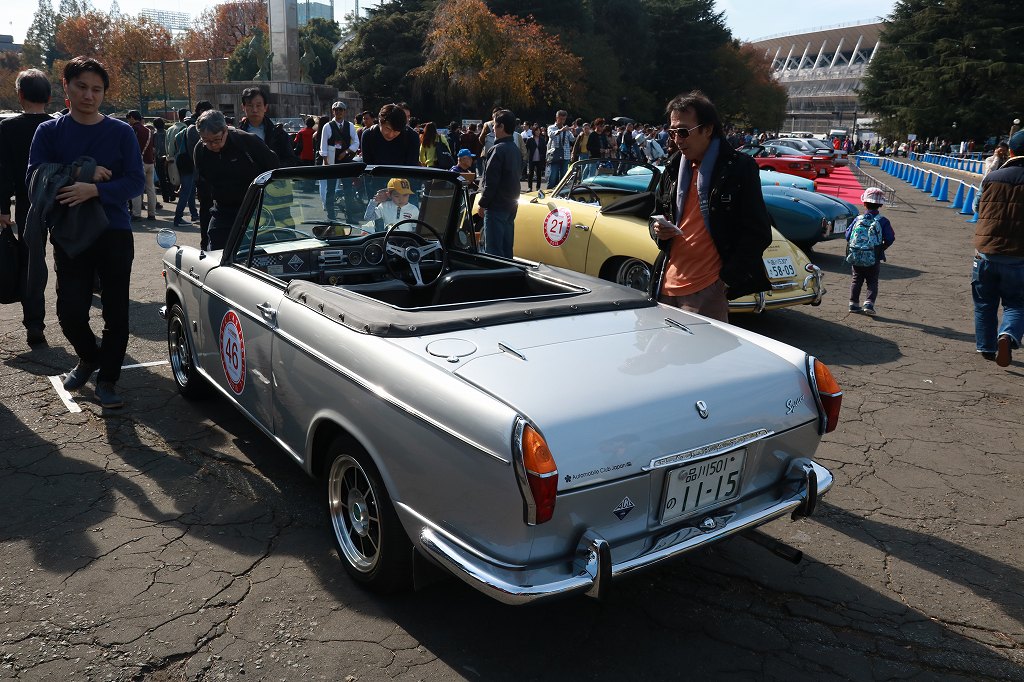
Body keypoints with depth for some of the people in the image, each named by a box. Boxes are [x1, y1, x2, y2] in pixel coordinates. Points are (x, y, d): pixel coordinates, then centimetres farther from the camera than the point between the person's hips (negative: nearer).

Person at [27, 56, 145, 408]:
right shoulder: (49, 131, 4)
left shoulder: (121, 132, 1)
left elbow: (136, 181, -7)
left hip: (115, 233, -1)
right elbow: (36, 179, -6)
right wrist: (84, 175, -16)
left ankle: (107, 379, 16)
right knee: (71, 311, -1)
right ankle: (88, 357, 29)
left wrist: (94, 190, -22)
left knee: (116, 312, 2)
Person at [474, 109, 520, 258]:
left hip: (496, 206, -9)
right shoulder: (515, 149, 12)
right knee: (506, 247, 14)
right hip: (511, 205, 9)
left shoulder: (499, 150, -17)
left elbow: (491, 181, -18)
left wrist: (482, 204, -10)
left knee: (493, 249, -6)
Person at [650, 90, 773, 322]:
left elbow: (758, 233, -7)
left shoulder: (738, 168, -6)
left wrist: (727, 278, -13)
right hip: (667, 286, 6)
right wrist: (660, 229, 3)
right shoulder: (674, 167, 13)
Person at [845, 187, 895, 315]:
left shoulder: (858, 219, -1)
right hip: (873, 259, -2)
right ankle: (869, 303, -9)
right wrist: (881, 249, 9)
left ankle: (854, 303, 12)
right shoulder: (883, 221, -6)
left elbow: (848, 236, 2)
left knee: (856, 281, 15)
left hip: (855, 258, 2)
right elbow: (890, 239, -7)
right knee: (872, 282, 7)